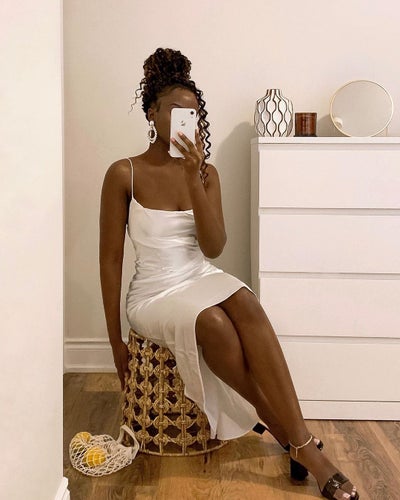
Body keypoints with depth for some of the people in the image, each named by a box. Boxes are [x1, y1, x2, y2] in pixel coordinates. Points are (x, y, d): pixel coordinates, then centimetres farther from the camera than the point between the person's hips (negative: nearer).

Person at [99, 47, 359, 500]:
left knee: (245, 303, -33)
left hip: (203, 281, 3)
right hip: (154, 294, -3)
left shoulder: (205, 172, 3)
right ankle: (291, 439, -21)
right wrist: (116, 340, -5)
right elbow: (110, 259, -6)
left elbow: (214, 248, -8)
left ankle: (303, 443, -32)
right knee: (213, 323, -35)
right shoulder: (124, 174, -8)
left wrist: (193, 180, -19)